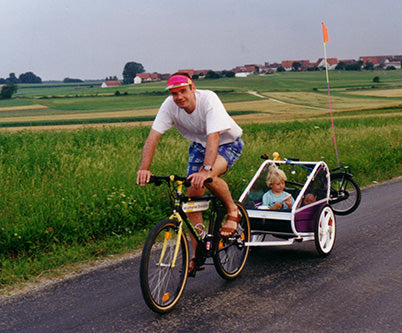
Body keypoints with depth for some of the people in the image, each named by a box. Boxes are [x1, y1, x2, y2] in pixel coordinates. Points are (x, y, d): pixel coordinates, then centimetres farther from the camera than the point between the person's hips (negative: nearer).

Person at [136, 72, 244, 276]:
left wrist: (206, 169, -57)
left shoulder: (208, 99, -32)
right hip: (199, 145, 5)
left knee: (208, 177, -36)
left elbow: (214, 137, -43)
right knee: (192, 197, -6)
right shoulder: (169, 106, -20)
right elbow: (153, 137, -26)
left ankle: (233, 212, -6)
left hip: (228, 143, -5)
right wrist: (144, 168, -41)